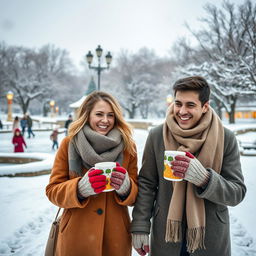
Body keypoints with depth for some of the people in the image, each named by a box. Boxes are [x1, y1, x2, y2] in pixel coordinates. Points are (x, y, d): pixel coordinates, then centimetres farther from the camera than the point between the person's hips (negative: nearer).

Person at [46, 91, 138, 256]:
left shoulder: (128, 146, -1)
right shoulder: (69, 144, -4)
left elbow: (135, 196, 2)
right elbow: (53, 191, -5)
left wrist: (125, 186, -20)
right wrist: (81, 187, -23)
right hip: (77, 236, -1)